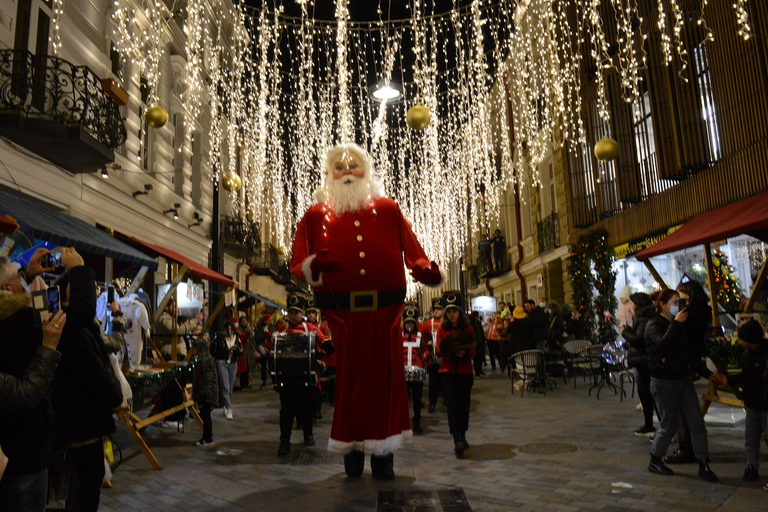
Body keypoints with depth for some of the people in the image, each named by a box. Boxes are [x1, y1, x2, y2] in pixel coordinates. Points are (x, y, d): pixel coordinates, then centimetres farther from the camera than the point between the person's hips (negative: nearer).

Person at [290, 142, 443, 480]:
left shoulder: (387, 209, 10)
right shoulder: (316, 215, 7)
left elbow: (413, 253, 7)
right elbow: (297, 265, 2)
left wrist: (426, 271, -13)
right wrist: (312, 266, -20)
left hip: (384, 310, 1)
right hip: (343, 312, -1)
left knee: (386, 377, 5)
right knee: (350, 377, 5)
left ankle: (383, 454, 18)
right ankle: (352, 449, 21)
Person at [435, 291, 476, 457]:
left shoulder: (468, 329, 2)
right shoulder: (442, 329, 1)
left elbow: (472, 352, 0)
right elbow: (439, 351, -2)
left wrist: (463, 353, -21)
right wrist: (450, 350, -22)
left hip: (465, 371, 2)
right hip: (448, 371, -1)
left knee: (464, 404, 9)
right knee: (453, 404, -9)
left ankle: (462, 436, 29)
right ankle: (457, 441, -10)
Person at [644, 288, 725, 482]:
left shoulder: (678, 325, 13)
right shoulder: (653, 325, -10)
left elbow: (689, 354, 17)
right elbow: (664, 344, -31)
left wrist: (708, 374, 12)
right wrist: (676, 324, -25)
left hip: (684, 379, 7)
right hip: (664, 383, -7)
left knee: (697, 423, 4)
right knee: (669, 425, 2)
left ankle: (703, 465, 13)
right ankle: (655, 461, 19)